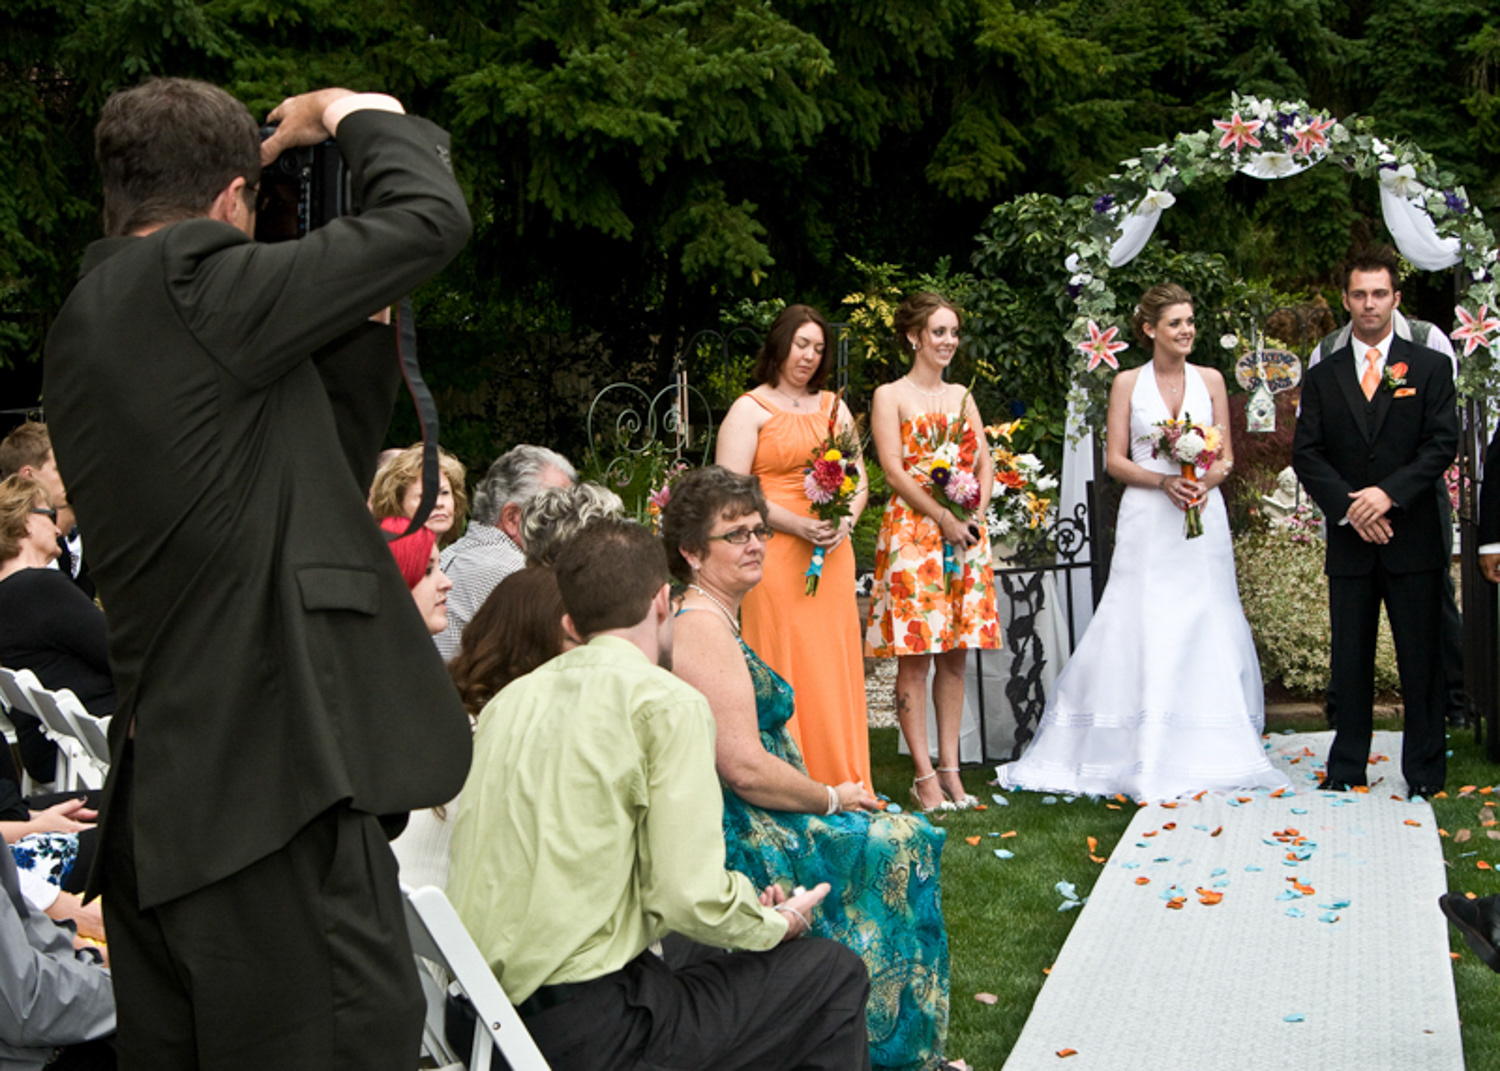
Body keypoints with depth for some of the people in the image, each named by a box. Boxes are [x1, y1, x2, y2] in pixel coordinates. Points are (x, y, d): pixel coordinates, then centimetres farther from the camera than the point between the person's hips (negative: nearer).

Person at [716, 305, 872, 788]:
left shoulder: (833, 406, 18)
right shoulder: (750, 409, 0)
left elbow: (859, 478, 18)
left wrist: (845, 521, -3)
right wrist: (797, 524, -16)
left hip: (832, 556, 5)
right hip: (777, 554, -5)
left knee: (836, 664, 5)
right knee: (785, 666, -6)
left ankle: (843, 784, 11)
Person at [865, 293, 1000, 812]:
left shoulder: (961, 396, 17)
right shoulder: (890, 395, 1)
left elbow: (985, 462, 11)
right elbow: (894, 470, -8)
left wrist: (974, 516, -6)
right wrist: (944, 519, -15)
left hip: (964, 531, 5)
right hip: (913, 530, -5)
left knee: (954, 655, 5)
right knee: (915, 656, -6)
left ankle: (950, 770, 9)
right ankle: (925, 775, -3)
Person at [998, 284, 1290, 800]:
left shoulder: (1210, 381, 10)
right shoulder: (1128, 383, 4)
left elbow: (1226, 457, 9)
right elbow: (1115, 460, 1)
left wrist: (1205, 480, -12)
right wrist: (1164, 481, -14)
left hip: (1203, 520, 2)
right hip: (1147, 521, -2)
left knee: (1205, 630, 0)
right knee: (1143, 630, -6)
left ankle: (1204, 752, 7)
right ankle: (1143, 756, -2)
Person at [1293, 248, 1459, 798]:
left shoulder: (1429, 367, 5)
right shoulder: (1322, 376, 10)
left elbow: (1443, 444, -3)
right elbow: (1306, 455, 4)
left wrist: (1389, 493, -16)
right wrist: (1348, 506, -11)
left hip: (1413, 540, -2)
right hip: (1349, 541, 2)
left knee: (1421, 660, 1)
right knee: (1349, 662, 5)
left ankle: (1424, 773, 9)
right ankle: (1346, 769, 13)